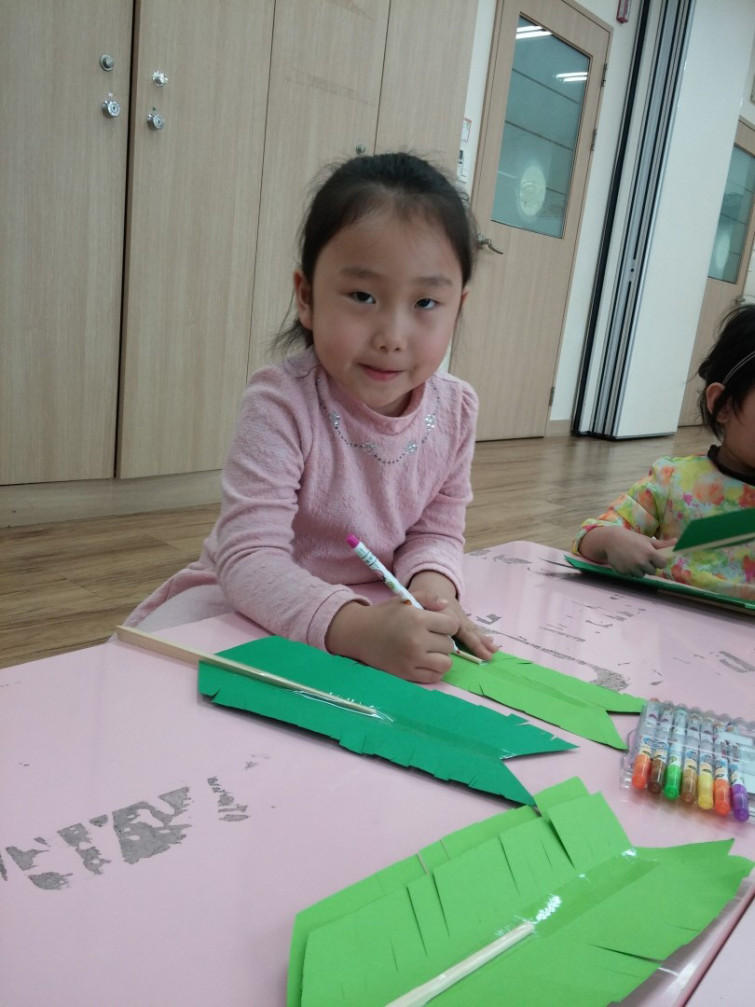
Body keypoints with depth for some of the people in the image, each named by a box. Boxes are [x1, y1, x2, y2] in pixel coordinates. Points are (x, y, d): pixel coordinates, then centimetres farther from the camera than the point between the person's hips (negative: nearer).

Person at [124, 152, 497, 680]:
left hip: (369, 606, 4)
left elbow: (436, 531, -1)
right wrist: (355, 627, -49)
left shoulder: (456, 409, -10)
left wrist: (431, 586, -26)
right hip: (248, 604, -3)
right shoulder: (281, 403, -27)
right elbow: (250, 559, -33)